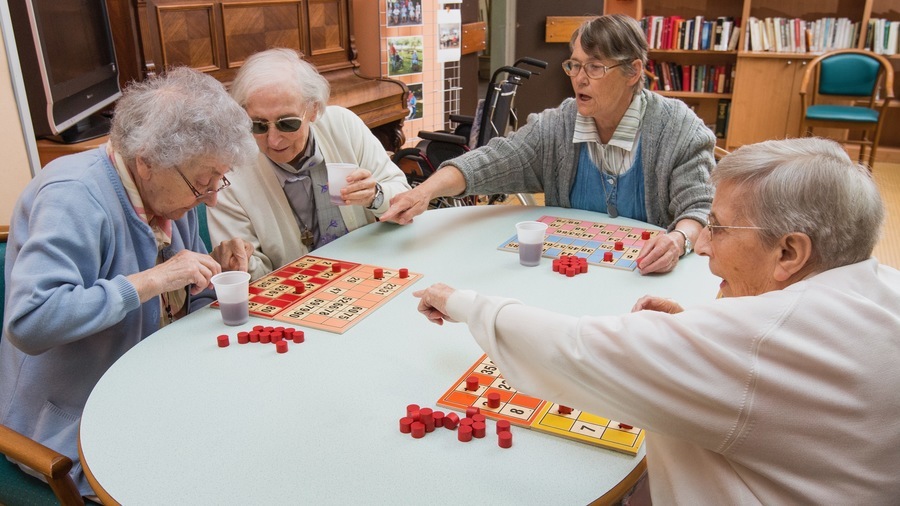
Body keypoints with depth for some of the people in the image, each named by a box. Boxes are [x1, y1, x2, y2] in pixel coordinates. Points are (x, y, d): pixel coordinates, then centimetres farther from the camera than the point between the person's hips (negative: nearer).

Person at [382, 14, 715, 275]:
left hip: (648, 277, -1)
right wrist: (426, 190, -28)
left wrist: (679, 239, -34)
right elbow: (489, 162, -10)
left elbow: (700, 208, -10)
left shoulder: (680, 131, -8)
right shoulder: (555, 128, -1)